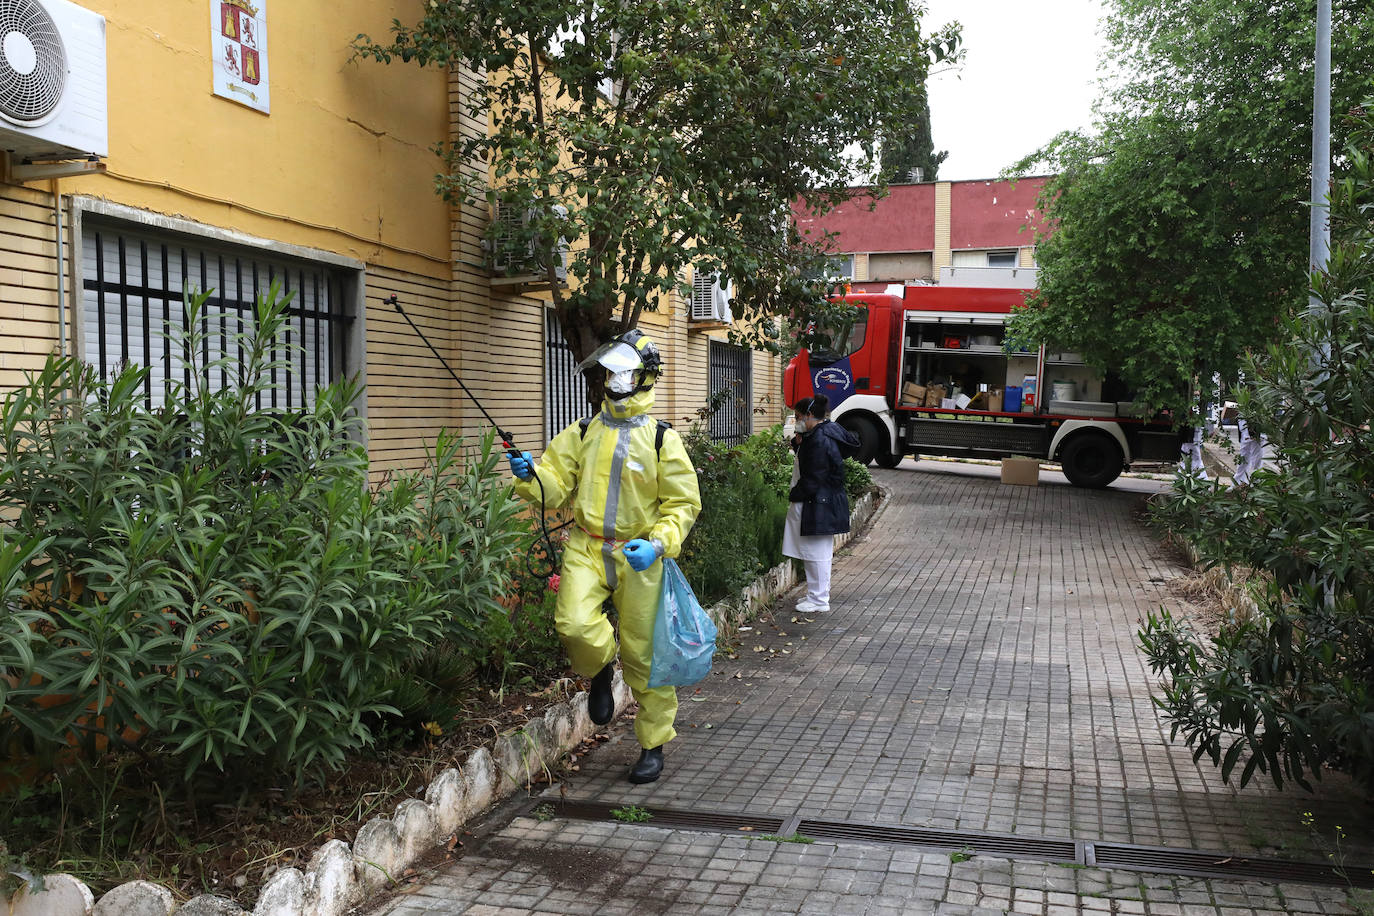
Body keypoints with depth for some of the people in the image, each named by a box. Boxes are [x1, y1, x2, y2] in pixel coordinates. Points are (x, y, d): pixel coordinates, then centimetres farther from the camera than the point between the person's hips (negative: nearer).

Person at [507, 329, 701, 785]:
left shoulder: (661, 439, 0)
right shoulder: (582, 434, 9)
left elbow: (683, 503, 0)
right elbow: (556, 485, 7)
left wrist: (658, 544, -15)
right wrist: (531, 473, -15)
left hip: (639, 554, -2)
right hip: (586, 547, 2)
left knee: (643, 654, 4)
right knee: (574, 624, -23)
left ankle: (653, 746, 23)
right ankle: (600, 669, 14)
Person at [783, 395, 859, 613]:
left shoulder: (820, 440, -21)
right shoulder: (825, 432, 11)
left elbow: (814, 478, -22)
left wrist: (794, 496, -10)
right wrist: (799, 442, 1)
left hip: (819, 504, -10)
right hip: (820, 503, 10)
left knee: (817, 552, -2)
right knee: (815, 552, 17)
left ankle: (819, 600, 6)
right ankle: (816, 594, 26)